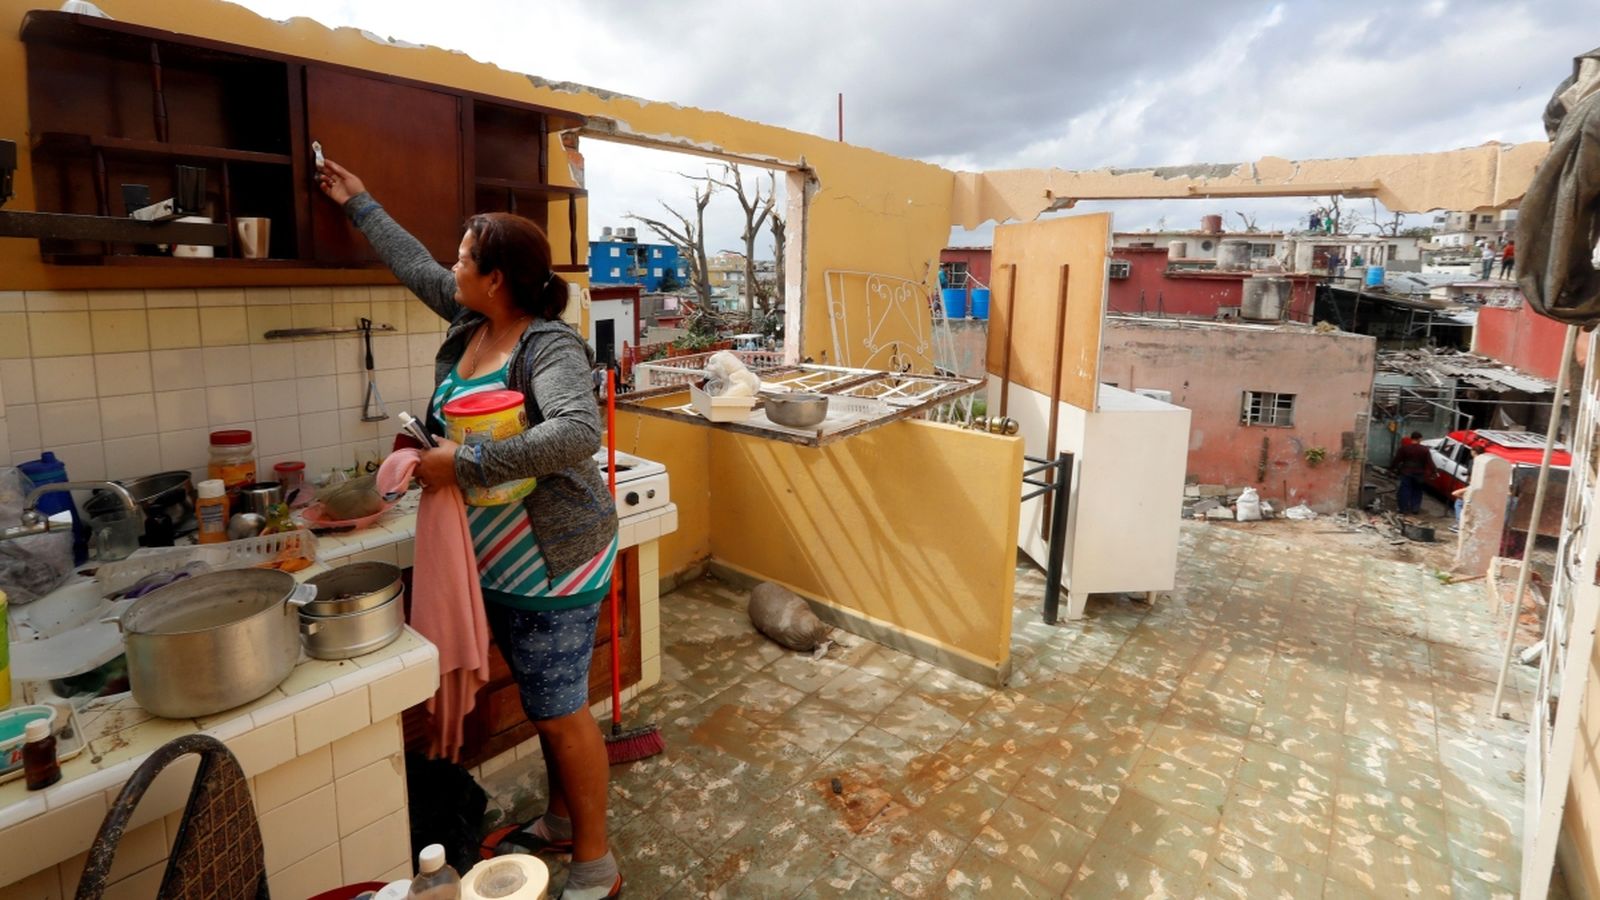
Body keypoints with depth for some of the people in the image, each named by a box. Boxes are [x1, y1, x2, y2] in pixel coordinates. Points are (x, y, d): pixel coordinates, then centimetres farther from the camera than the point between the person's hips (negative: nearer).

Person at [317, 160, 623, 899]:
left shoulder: (550, 347, -21)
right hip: (498, 561, 9)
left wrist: (465, 464, -32)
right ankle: (561, 820, 41)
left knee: (561, 711, 2)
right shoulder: (472, 321, 6)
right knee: (542, 703, 21)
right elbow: (414, 263, 24)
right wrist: (358, 203, 34)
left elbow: (576, 433, -38)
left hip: (551, 563, -9)